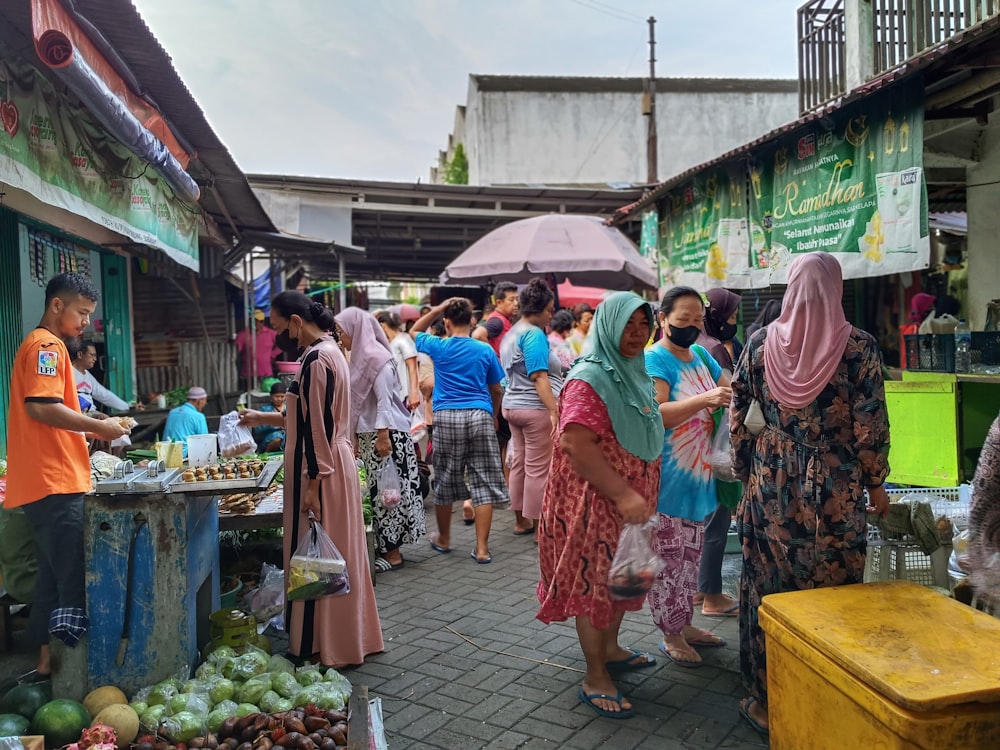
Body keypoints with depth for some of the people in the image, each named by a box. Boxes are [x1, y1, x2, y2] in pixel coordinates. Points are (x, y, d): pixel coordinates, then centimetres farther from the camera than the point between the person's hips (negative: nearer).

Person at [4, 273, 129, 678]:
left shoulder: (43, 345, 23)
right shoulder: (47, 345, -10)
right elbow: (41, 406, -22)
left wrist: (92, 429, 14)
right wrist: (97, 427, -14)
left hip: (51, 481, 11)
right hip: (54, 482, -11)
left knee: (55, 575, 15)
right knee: (70, 578, -8)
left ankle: (47, 659, 23)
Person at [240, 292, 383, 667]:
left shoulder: (317, 358, -18)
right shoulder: (326, 351, 13)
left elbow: (319, 426, -21)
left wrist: (313, 484, -20)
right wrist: (264, 418, 25)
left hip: (320, 471, -10)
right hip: (331, 466, 10)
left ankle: (324, 647, 13)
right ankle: (346, 638, 28)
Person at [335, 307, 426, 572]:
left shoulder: (376, 357, -14)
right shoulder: (360, 356, 14)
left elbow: (384, 400, -19)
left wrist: (383, 436, -22)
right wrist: (356, 436, 19)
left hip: (385, 434, -9)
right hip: (369, 435, 9)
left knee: (386, 491, -2)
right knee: (377, 490, 11)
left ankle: (392, 553, 6)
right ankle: (383, 546, 18)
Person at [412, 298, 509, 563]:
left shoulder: (438, 347, 2)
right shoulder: (485, 350, 3)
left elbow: (414, 332, 24)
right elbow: (495, 390, 11)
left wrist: (437, 309, 13)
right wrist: (494, 416, 27)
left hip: (447, 417, 0)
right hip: (479, 416, 0)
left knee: (444, 481, 14)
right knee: (483, 482, 2)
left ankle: (443, 540, 30)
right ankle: (482, 548, 0)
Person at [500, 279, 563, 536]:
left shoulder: (512, 334, 16)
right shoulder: (534, 334, -14)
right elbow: (539, 377, -21)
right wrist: (554, 411, -24)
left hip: (513, 406, 10)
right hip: (535, 408, -10)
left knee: (520, 462, 14)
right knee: (538, 468, -3)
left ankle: (521, 521, 22)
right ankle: (539, 526, 3)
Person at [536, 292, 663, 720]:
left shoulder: (634, 373, 9)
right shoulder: (590, 379, -20)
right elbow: (577, 445, -28)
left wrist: (639, 496, 17)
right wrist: (623, 495, -27)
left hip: (631, 500, 9)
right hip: (596, 501, -9)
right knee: (595, 581, 2)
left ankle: (610, 649, 40)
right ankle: (596, 677, 15)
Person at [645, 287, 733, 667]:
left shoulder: (700, 355, 10)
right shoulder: (654, 359, -14)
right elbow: (655, 415, -26)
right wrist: (705, 400, -36)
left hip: (697, 477, 8)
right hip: (666, 480, -8)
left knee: (690, 556, 19)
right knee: (669, 560, 3)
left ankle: (684, 624, 34)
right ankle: (671, 637, 18)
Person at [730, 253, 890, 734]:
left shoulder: (762, 343, -2)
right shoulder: (859, 346, -8)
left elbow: (737, 417, 1)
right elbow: (870, 429, -7)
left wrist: (746, 472, 13)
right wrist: (876, 485, 7)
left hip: (771, 485, 2)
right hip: (836, 491, -2)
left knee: (767, 590, 13)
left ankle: (766, 702, 27)